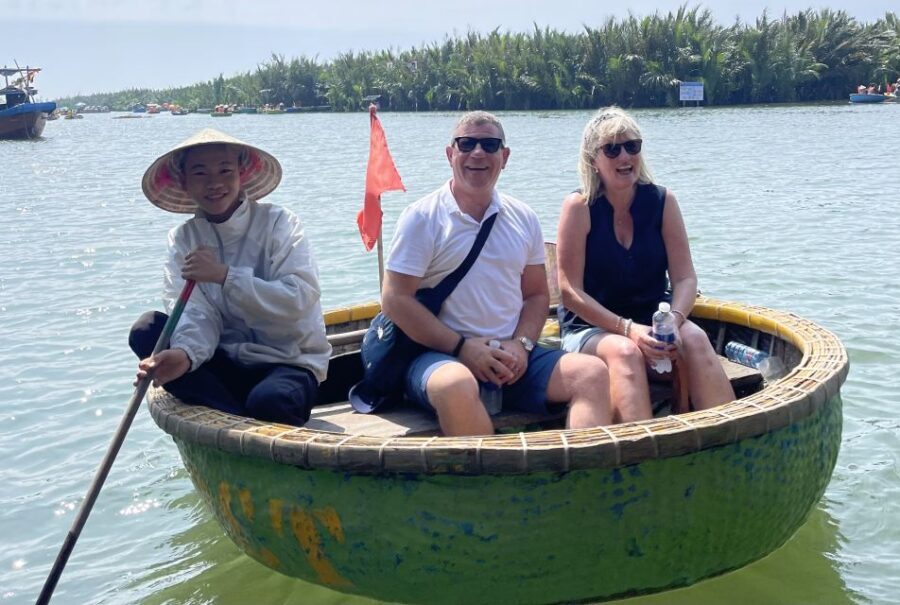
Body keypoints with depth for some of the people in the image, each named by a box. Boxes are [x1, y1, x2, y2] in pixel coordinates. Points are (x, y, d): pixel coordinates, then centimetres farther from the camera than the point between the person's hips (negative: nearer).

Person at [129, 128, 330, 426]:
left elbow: (298, 299, -19)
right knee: (146, 331, -17)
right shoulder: (183, 239, 4)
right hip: (227, 360, 5)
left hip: (290, 360, -5)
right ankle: (244, 425, -19)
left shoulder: (277, 223, -7)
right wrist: (185, 353, -32)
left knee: (270, 401, -38)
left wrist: (224, 275, -23)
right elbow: (196, 313, -10)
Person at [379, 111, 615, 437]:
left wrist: (521, 344, -5)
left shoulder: (523, 219, 13)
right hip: (440, 354, -5)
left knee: (593, 372, -16)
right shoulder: (422, 218, -1)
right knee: (457, 385, -39)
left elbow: (536, 294, 17)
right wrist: (463, 347, -14)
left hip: (511, 356, 5)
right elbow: (395, 299, -7)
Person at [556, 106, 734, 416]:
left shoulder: (662, 201, 0)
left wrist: (674, 320, -23)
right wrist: (628, 329, -23)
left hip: (653, 320, 3)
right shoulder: (579, 207, -9)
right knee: (625, 351, -34)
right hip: (590, 326, -3)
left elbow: (685, 278, -1)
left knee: (695, 339, -27)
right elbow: (570, 291, -13)